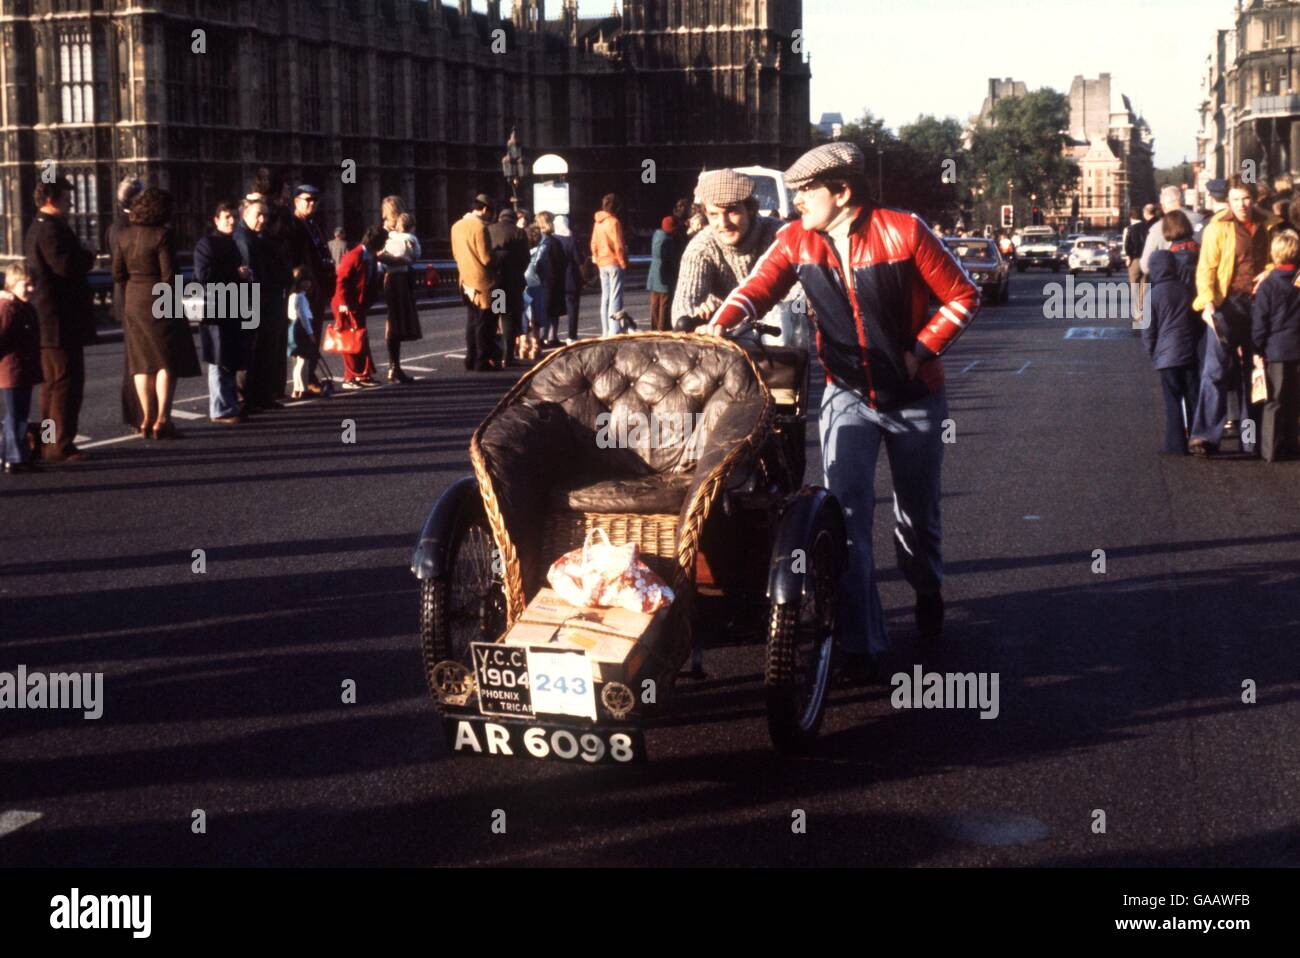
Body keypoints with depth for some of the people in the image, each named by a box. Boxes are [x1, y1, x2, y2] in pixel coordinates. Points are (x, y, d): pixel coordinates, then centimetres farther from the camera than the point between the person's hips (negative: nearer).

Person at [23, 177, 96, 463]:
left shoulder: (35, 229, 18)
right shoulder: (51, 229, -15)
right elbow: (66, 265, -26)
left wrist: (81, 258, 13)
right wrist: (88, 257, -9)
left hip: (46, 321, 11)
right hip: (62, 321, -11)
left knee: (52, 383, 16)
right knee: (67, 383, -8)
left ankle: (47, 444, 21)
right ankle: (61, 445, -9)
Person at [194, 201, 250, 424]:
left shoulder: (232, 245, 21)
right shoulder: (207, 244, -6)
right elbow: (203, 274, -18)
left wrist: (246, 277, 9)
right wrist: (236, 274, -14)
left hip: (233, 311, 8)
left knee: (231, 362, 10)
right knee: (219, 362, -7)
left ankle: (231, 406, 16)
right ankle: (220, 410, -4)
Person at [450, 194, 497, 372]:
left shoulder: (457, 226, 8)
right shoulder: (480, 227, -18)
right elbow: (486, 258, -19)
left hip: (466, 280, 8)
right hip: (483, 281, -8)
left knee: (471, 322, 15)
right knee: (484, 322, -2)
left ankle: (471, 359, 18)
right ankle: (482, 361, -1)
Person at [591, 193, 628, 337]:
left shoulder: (598, 222, 8)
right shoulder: (614, 222, -14)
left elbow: (594, 244, 12)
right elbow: (618, 245, -16)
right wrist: (623, 263, -7)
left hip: (602, 264, 7)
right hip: (614, 263, -7)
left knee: (605, 298, 12)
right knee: (615, 298, -6)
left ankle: (605, 332, 14)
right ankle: (614, 332, -10)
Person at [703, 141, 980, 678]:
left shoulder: (903, 231, -15)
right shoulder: (797, 240, -6)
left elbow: (962, 297, -10)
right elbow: (760, 286, -17)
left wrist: (921, 351, -15)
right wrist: (720, 322, -36)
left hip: (913, 395, -1)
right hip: (848, 393, 1)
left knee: (918, 510, 15)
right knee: (847, 512, -14)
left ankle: (927, 593, 46)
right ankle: (860, 642, -9)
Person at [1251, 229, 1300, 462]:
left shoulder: (1268, 285, -9)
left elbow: (1260, 321, -8)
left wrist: (1258, 350, -1)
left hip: (1276, 349, -3)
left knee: (1274, 401, 1)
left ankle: (1270, 449, 2)